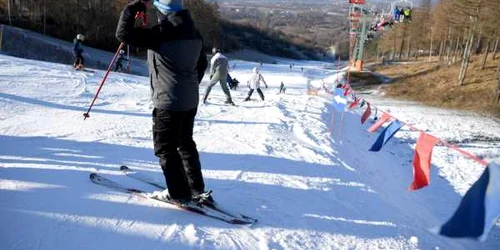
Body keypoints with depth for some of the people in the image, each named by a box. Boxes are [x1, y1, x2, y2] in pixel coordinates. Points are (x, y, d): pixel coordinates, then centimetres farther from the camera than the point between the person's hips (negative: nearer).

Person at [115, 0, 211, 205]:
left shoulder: (161, 32, -17)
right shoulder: (194, 33, 7)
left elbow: (123, 33, -17)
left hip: (168, 101, -8)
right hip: (190, 100, 8)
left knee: (165, 147, 7)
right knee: (186, 144, 19)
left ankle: (179, 194, 11)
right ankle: (198, 190, 24)